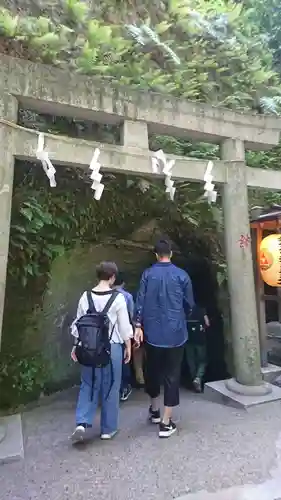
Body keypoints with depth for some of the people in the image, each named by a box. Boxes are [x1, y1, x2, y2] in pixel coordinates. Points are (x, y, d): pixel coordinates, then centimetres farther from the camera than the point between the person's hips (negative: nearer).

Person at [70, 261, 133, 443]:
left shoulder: (86, 297, -2)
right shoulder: (118, 297, -11)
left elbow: (78, 323, 4)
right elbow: (124, 326, -7)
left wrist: (76, 345, 15)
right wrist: (128, 347, 4)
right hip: (112, 347, -3)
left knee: (88, 385, 19)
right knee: (110, 388, 12)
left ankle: (82, 423, 10)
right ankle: (108, 429, 26)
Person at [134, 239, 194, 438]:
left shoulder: (148, 274, -3)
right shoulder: (182, 275, -4)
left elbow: (140, 301, -7)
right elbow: (189, 304, 3)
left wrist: (138, 326, -5)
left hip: (153, 332, 2)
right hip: (175, 333, -1)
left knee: (153, 371, 20)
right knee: (172, 375, 8)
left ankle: (154, 410, 38)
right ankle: (166, 423, 14)